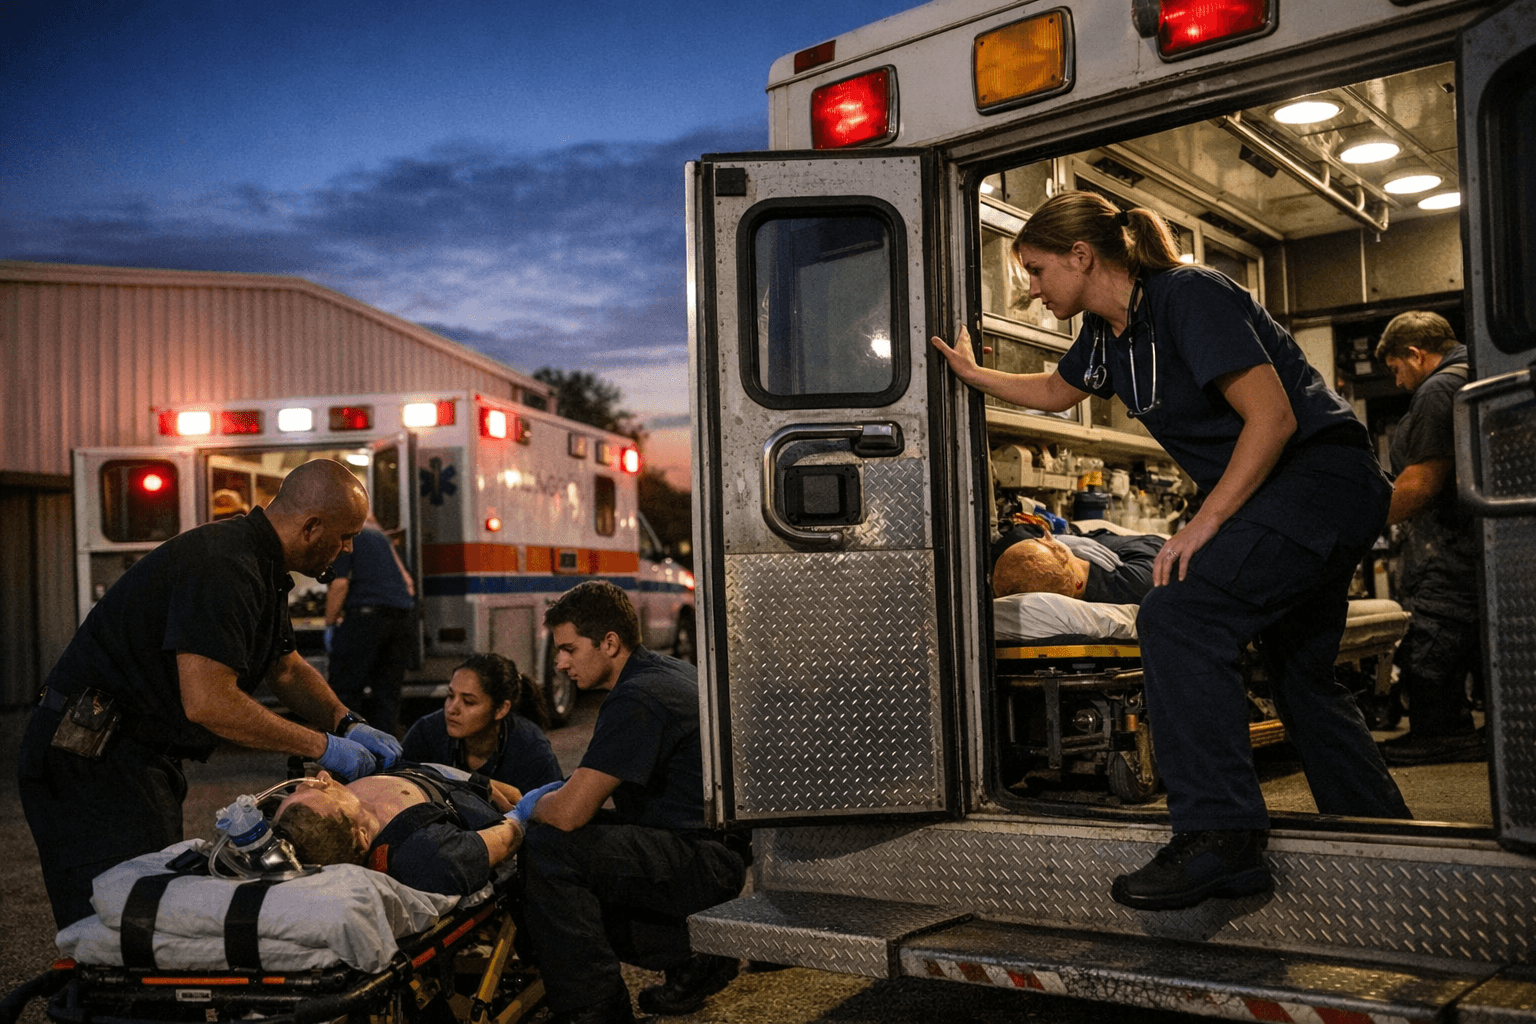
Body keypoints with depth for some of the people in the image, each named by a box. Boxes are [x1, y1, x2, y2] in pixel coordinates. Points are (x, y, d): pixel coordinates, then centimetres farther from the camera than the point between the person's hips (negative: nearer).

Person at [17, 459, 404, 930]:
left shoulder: (261, 568, 10)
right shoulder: (222, 568, -24)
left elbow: (287, 669, 21)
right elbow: (209, 703, -29)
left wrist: (347, 723, 4)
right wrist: (321, 746, -20)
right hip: (92, 760, -10)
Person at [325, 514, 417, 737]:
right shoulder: (377, 534, 23)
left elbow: (339, 584, -9)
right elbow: (407, 581, 20)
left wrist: (330, 624, -1)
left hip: (366, 615, -7)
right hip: (402, 617, 7)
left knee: (344, 688, 0)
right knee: (388, 691, 10)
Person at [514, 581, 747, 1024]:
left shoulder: (637, 699, -20)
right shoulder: (668, 671, 11)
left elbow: (569, 812, -23)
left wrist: (533, 807, 0)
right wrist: (563, 788, 13)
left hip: (709, 861, -11)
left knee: (549, 849, -17)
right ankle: (691, 956, 18)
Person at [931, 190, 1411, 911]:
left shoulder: (1188, 296, -18)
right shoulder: (1106, 334, 8)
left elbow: (1273, 416, -25)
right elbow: (1053, 392, 30)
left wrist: (1203, 524, -25)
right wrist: (973, 373, 27)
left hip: (1322, 478, -10)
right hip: (1275, 497, 10)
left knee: (1177, 616, -24)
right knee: (1301, 677, 16)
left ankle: (1217, 835, -23)